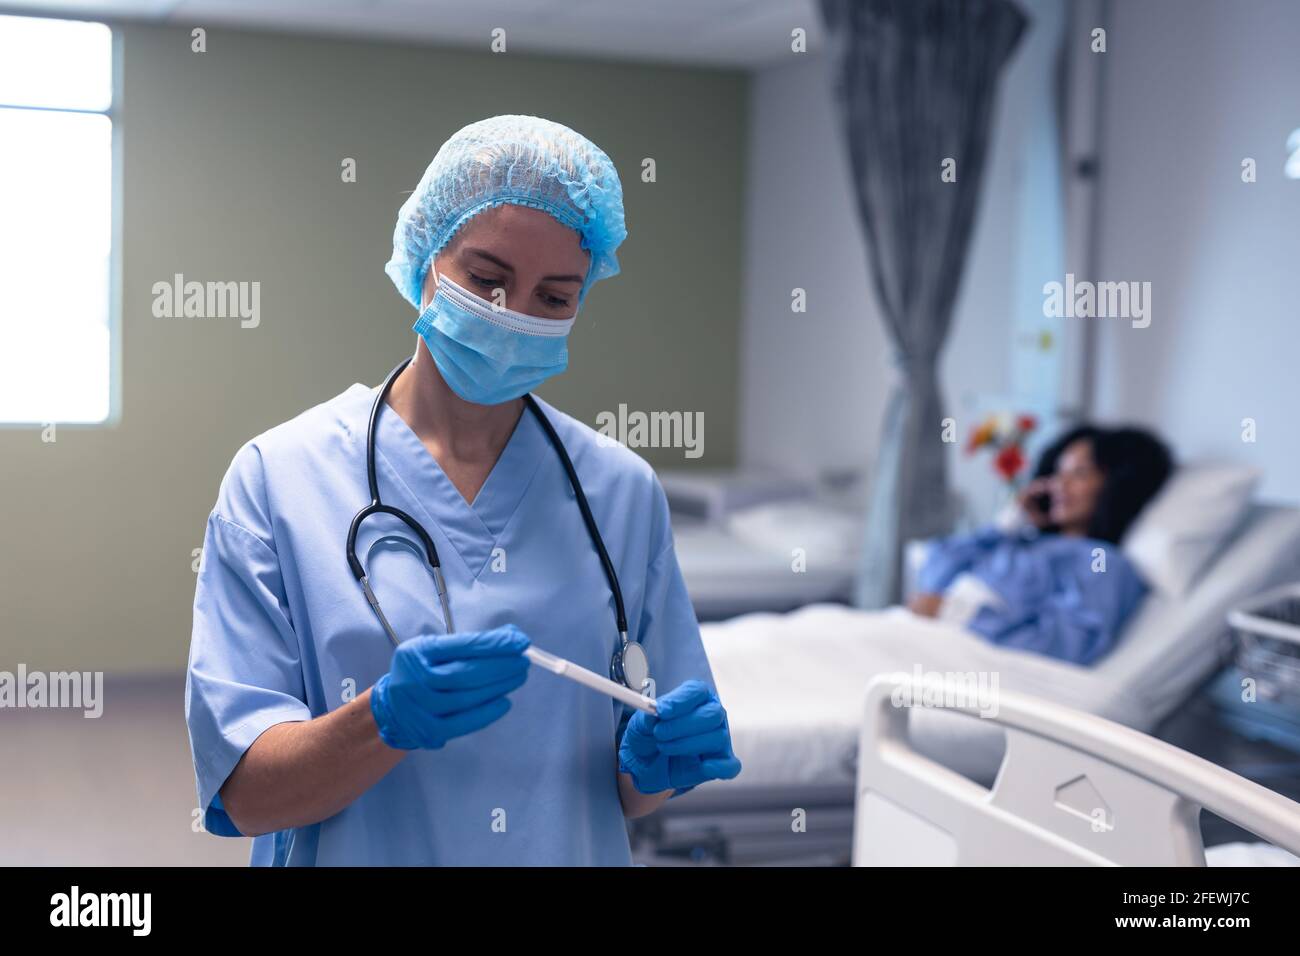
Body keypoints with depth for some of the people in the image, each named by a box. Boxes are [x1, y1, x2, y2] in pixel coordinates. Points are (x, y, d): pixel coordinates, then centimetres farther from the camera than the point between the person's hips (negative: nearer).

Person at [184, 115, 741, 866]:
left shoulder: (624, 491, 0)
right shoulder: (278, 476, -7)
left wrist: (656, 761, -14)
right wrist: (388, 719, -26)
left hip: (577, 848, 2)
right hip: (357, 852, -1)